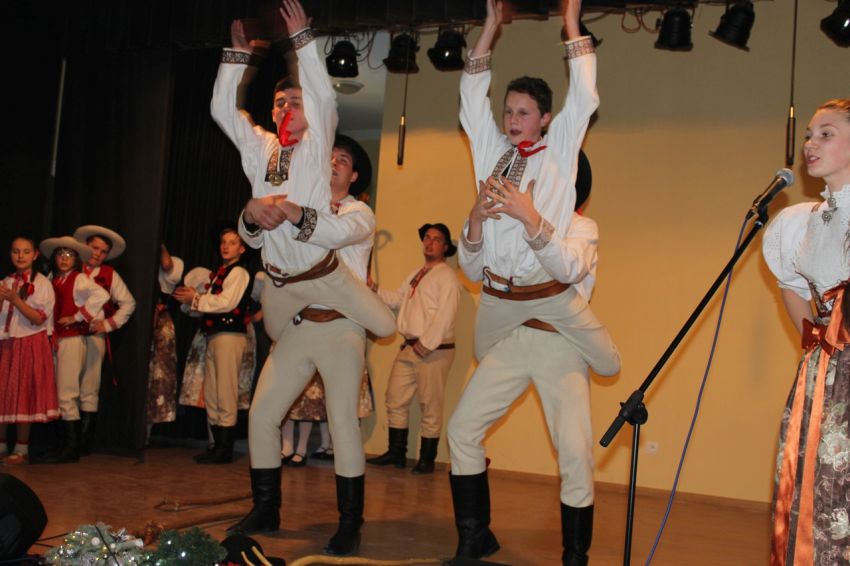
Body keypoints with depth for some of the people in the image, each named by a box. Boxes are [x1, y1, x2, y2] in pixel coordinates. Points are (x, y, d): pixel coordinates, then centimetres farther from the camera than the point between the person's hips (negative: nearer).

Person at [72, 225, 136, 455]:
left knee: (89, 391, 1)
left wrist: (109, 324, 3)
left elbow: (128, 303, 12)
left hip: (93, 336, -1)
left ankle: (84, 442, 7)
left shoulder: (110, 275, 10)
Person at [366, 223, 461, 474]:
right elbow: (397, 299, 20)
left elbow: (444, 316, -17)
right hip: (409, 348, 8)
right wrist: (374, 288, 7)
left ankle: (427, 459, 11)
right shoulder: (417, 274, 20)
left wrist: (425, 345, -19)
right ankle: (396, 453, 20)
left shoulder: (447, 276, -8)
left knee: (430, 406, 0)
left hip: (434, 350, -8)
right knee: (395, 400, 9)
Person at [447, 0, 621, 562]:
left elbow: (584, 98, -4)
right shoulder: (492, 153, 13)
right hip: (502, 310, 4)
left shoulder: (559, 151, 4)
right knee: (463, 427, 2)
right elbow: (472, 99, 14)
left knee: (575, 451, -7)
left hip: (553, 311, -4)